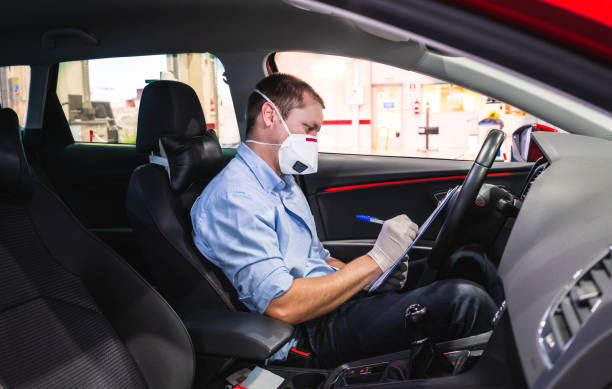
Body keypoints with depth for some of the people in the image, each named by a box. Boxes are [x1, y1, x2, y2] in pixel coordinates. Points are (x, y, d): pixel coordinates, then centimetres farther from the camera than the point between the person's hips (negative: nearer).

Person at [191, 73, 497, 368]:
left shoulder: (284, 182, 17)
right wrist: (374, 261, -21)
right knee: (463, 300, -20)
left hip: (335, 300, 10)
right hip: (312, 334, -9)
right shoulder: (233, 197, -17)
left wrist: (373, 277, 1)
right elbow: (282, 306, -25)